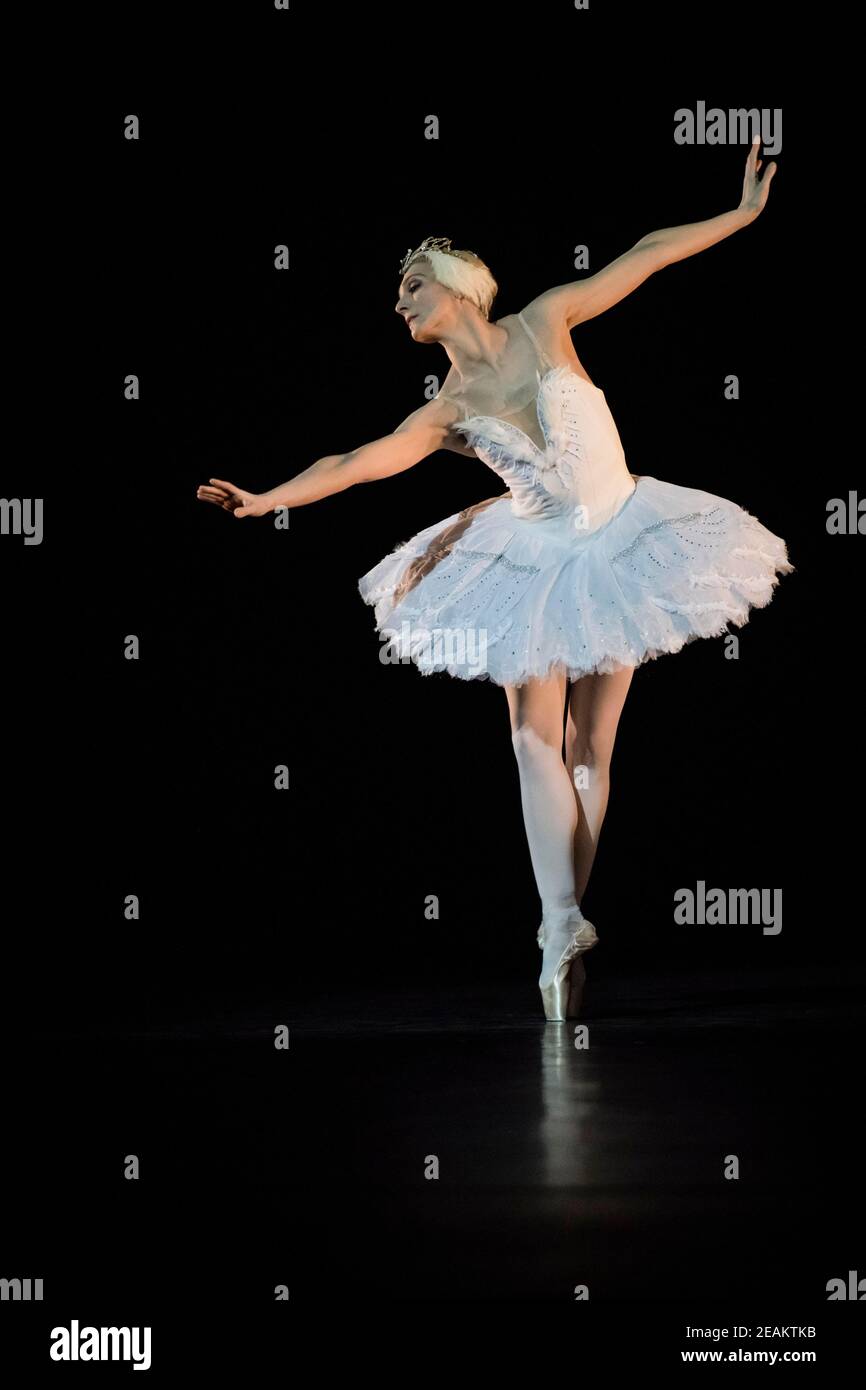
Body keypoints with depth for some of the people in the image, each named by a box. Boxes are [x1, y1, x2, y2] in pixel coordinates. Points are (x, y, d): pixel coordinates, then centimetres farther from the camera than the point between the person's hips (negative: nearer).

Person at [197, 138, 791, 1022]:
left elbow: (642, 257, -1)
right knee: (537, 741, -9)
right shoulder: (446, 412, -3)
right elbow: (359, 461, -12)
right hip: (538, 561, 1)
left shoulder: (542, 323, -5)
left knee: (591, 748, 1)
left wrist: (740, 214, 1)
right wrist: (264, 499, -23)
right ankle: (563, 934, -12)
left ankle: (565, 923, 5)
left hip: (621, 547, -1)